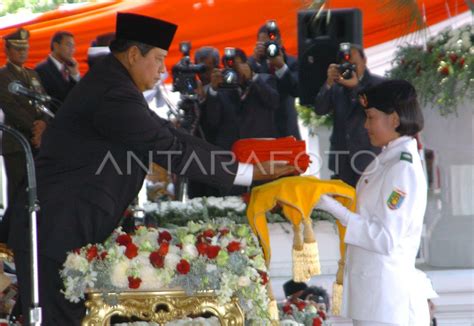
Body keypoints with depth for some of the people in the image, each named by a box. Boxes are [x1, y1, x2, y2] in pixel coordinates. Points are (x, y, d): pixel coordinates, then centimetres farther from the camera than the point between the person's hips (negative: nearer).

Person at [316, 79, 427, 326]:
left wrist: (334, 208, -18)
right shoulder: (386, 161, 11)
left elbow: (386, 239, -19)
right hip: (369, 281, 9)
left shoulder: (403, 169, -16)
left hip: (381, 287, -9)